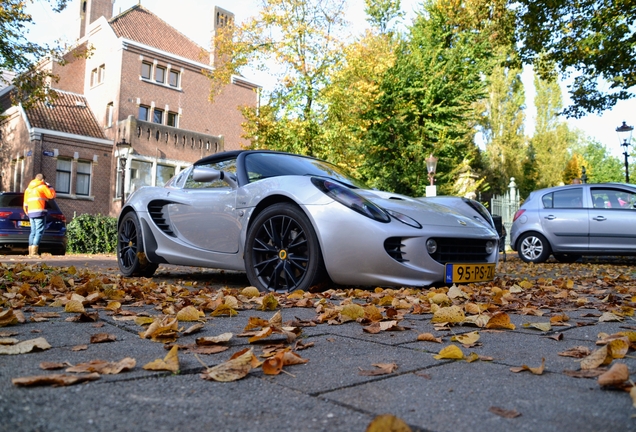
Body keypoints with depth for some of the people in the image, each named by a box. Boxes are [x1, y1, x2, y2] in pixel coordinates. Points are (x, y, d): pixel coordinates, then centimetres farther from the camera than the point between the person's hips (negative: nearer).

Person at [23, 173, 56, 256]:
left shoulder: (28, 188, 20)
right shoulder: (42, 187, -2)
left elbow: (25, 203, 21)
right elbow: (52, 195, 3)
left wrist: (27, 212, 29)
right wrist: (49, 186, 13)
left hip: (31, 212, 7)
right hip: (39, 212, -7)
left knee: (33, 231, 11)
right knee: (39, 231, -10)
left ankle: (30, 251, 7)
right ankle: (34, 251, -19)